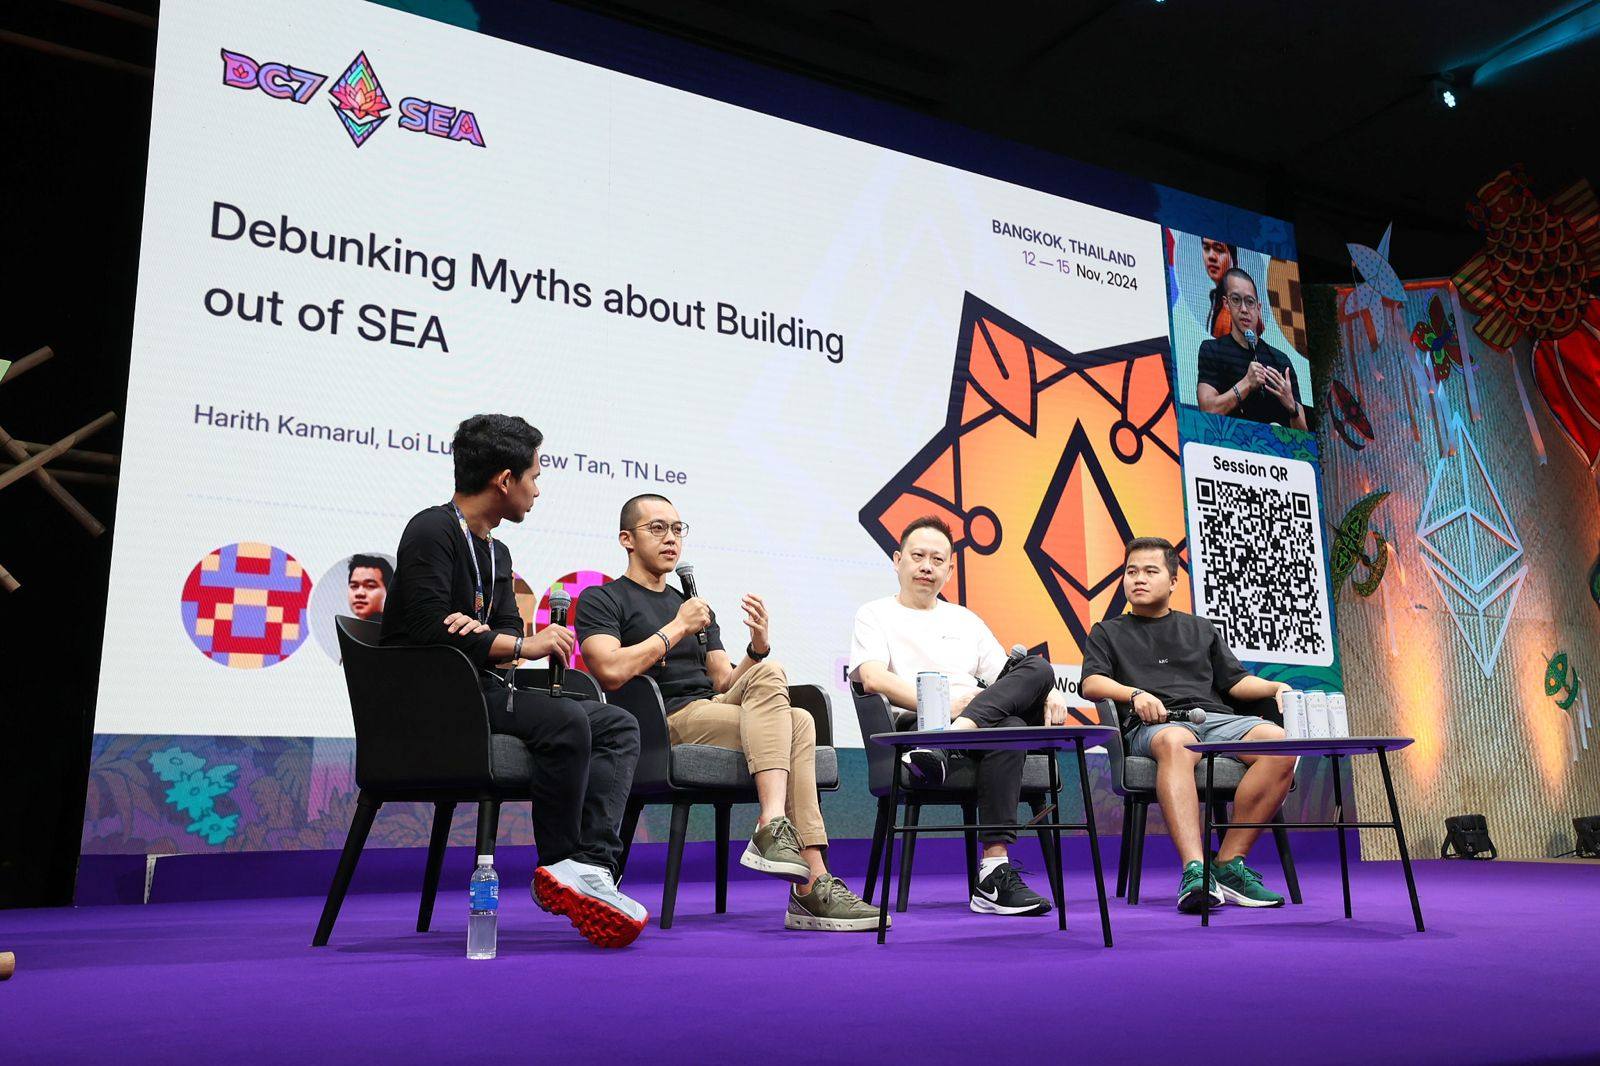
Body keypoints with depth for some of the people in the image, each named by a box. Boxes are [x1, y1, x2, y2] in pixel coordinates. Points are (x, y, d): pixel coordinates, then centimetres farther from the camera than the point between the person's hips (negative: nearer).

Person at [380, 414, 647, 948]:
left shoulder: (496, 553, 20)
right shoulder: (432, 531, -8)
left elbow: (508, 633, 10)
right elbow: (430, 631, -21)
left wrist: (480, 631, -15)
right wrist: (526, 645, -13)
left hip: (484, 692, 9)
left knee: (618, 725, -5)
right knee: (566, 719, -30)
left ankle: (589, 866, -23)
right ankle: (559, 865, -13)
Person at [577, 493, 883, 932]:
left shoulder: (694, 606, 29)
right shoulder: (601, 600, 8)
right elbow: (612, 672, -12)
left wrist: (758, 648, 0)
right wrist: (677, 628, -7)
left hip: (711, 711, 6)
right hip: (666, 724, -6)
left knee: (794, 713, -25)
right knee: (788, 718, -27)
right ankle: (812, 883, -33)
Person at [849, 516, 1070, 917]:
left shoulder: (966, 620, 31)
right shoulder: (875, 615, 14)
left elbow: (1005, 681, 24)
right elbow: (874, 679, -5)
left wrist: (1048, 693, -1)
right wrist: (945, 705, -17)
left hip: (984, 718, 5)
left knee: (1037, 667, -26)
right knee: (1008, 728, -34)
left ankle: (945, 743, -44)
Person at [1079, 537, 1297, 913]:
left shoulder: (1200, 629, 32)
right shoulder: (1108, 632, 23)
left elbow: (1235, 681, 24)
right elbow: (1091, 683, 6)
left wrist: (1275, 687, 4)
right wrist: (1136, 694, -13)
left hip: (1214, 717, 3)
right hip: (1153, 726, -3)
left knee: (1278, 741, -28)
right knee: (1176, 742, -40)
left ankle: (1229, 864, -25)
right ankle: (1194, 871, -50)